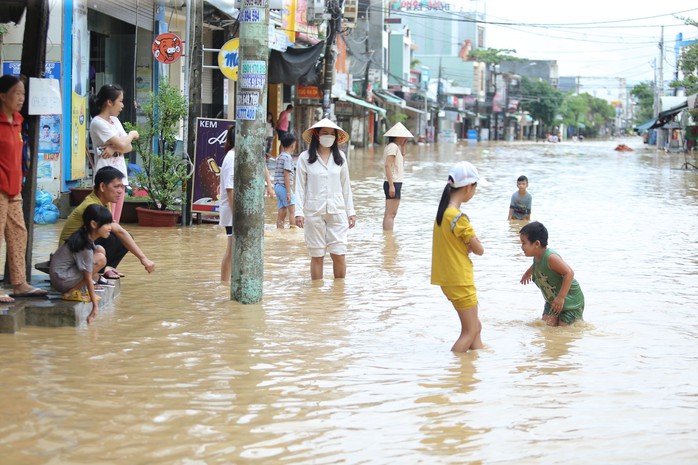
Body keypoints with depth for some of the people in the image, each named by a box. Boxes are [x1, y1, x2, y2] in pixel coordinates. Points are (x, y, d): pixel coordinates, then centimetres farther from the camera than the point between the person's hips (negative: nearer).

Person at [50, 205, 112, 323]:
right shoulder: (85, 246, -23)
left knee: (100, 250, 6)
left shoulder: (84, 235, 2)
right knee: (100, 259, -18)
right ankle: (72, 292, -10)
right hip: (61, 280, -9)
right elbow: (88, 278, -22)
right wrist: (95, 306, -21)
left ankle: (80, 290, 4)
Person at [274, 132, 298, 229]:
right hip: (284, 186, -9)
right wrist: (289, 192, -18)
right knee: (292, 210, -5)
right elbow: (286, 175, -17)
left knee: (282, 211, 10)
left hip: (277, 186, 9)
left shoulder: (279, 157, 14)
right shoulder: (288, 157, -12)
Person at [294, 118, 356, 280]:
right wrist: (299, 212, -7)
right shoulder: (305, 158, 1)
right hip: (314, 211, -2)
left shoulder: (340, 157, 9)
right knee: (317, 255, 3)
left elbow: (345, 186, 13)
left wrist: (350, 211, 11)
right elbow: (300, 187, 1)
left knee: (339, 254, -3)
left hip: (337, 211, 2)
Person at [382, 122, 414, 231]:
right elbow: (388, 166, -20)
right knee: (391, 214, -13)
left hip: (394, 183, 10)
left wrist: (402, 147, 19)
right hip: (393, 183, -10)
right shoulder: (393, 146, -11)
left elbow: (401, 163, 28)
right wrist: (391, 185, -25)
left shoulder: (395, 147, 18)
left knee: (389, 214, 13)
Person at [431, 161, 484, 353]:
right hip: (460, 280, -9)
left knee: (475, 327, 18)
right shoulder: (459, 218, -21)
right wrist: (474, 244, 5)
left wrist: (469, 243, -7)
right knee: (470, 332, -1)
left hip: (448, 278, 9)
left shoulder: (443, 212, 7)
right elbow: (480, 250, -13)